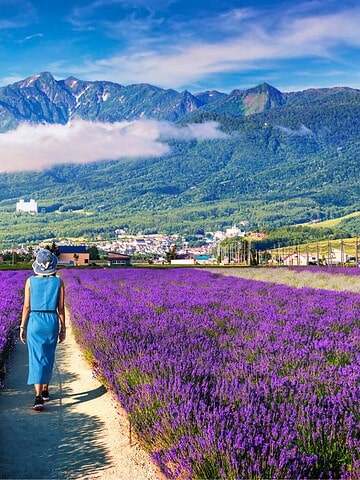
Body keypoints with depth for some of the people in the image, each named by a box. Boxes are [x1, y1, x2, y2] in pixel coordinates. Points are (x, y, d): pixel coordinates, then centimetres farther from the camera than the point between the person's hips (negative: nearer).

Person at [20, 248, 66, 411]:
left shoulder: (30, 281, -4)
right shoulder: (59, 282, -3)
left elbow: (27, 306, -4)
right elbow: (61, 308, -1)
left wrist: (22, 327, 5)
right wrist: (63, 328, 7)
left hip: (34, 321, -1)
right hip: (52, 322, 2)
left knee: (36, 359, -3)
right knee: (48, 357, 19)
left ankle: (38, 397, -13)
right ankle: (45, 390, 33)